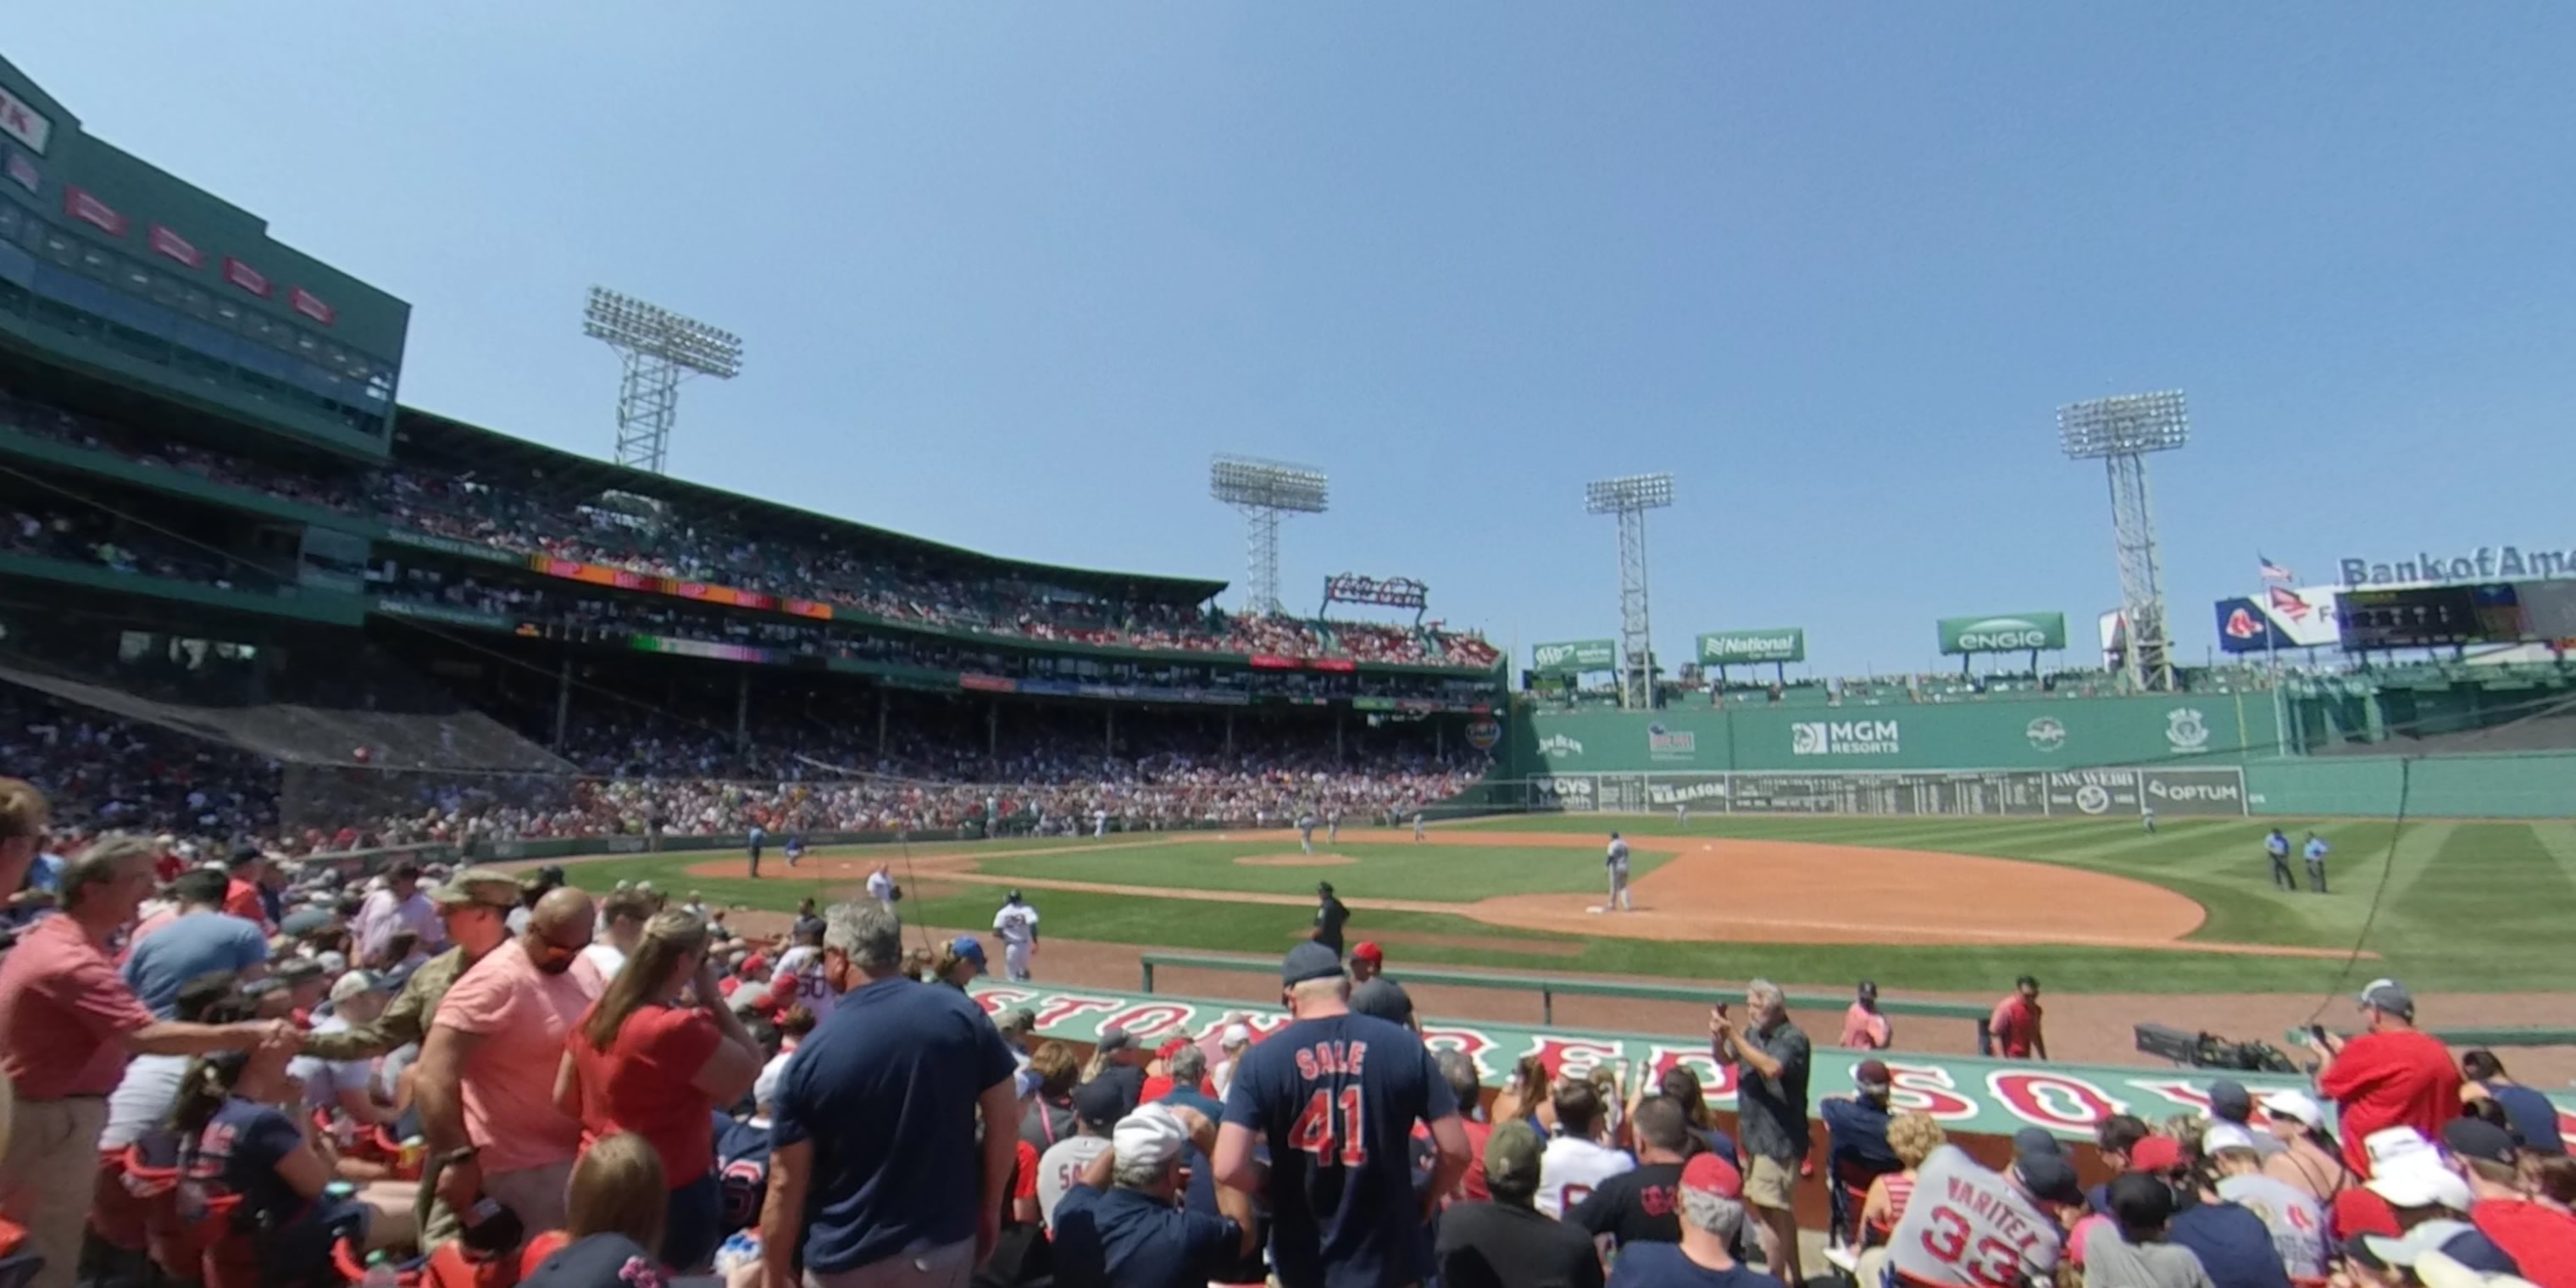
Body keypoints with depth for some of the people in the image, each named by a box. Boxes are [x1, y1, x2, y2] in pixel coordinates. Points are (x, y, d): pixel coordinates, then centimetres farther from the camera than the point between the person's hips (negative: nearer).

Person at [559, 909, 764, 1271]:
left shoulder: (596, 1014, -2)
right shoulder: (677, 1028, -27)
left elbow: (564, 1098, 8)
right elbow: (750, 1072, -20)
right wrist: (713, 999, -17)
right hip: (671, 1192, -8)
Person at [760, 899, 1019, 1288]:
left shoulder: (812, 1054, -14)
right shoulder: (962, 1014, -10)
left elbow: (785, 1185, -9)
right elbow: (1005, 1119, -5)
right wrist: (990, 1209, 8)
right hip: (949, 1245, 2)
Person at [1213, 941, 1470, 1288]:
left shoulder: (1264, 1058, -13)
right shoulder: (1403, 1046, -10)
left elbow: (1228, 1168, -19)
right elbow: (1456, 1151, -9)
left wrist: (1278, 1187, 1)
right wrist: (1424, 1205, 9)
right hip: (1386, 1259, 1)